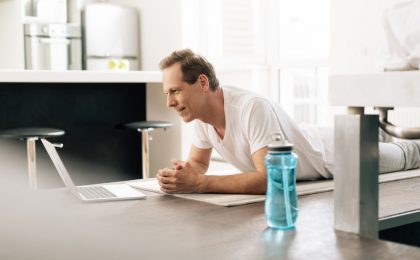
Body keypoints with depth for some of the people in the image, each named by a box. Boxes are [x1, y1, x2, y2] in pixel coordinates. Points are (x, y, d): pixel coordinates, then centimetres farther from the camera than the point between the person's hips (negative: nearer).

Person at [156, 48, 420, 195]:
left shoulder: (252, 108, -46)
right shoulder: (201, 115, -21)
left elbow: (269, 178, -50)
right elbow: (198, 163, -7)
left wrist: (198, 183, -53)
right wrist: (182, 173, -32)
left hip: (333, 154, -6)